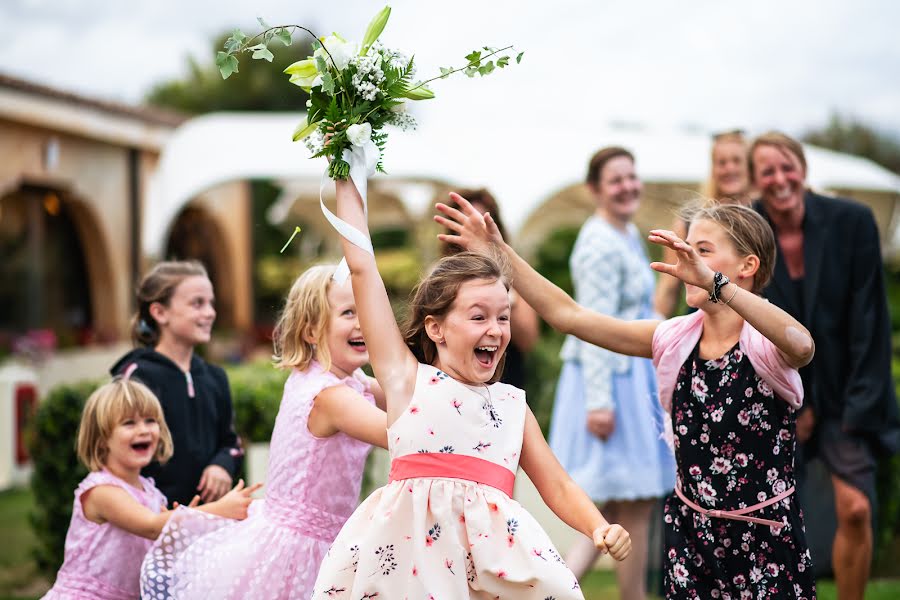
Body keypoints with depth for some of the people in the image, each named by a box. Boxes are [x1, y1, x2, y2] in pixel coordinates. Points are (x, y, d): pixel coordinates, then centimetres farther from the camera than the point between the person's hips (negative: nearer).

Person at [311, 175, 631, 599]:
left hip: (492, 546, 3)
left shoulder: (512, 404, 19)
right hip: (413, 543, -3)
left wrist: (600, 528, 0)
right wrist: (346, 182, 15)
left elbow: (558, 487, 20)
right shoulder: (407, 378, 9)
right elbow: (362, 267, 9)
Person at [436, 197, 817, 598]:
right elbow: (568, 315, 1)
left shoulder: (764, 344, -14)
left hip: (767, 536, -4)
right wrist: (501, 254, -7)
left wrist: (713, 281, -49)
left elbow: (801, 346, -40)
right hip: (691, 532, 4)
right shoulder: (675, 339, 1)